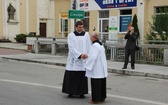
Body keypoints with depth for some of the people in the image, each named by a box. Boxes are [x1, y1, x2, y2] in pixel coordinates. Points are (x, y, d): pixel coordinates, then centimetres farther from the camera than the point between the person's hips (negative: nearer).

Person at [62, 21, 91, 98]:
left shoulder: (86, 35, 4)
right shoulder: (71, 35, -3)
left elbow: (88, 47, 4)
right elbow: (71, 48, -11)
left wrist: (87, 55, -6)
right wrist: (80, 55, -20)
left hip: (83, 59, 2)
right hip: (74, 59, -2)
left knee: (82, 76, 3)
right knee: (72, 77, -1)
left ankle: (81, 92, 12)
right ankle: (71, 92, 10)